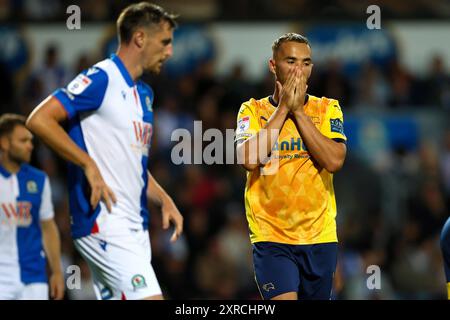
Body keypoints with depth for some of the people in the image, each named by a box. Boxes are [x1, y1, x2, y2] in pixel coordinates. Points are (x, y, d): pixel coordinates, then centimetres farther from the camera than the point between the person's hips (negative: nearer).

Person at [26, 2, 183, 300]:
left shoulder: (144, 93, 19)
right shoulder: (101, 79, -9)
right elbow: (39, 119, -18)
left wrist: (164, 200, 14)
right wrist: (89, 165, -18)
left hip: (135, 228, 9)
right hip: (104, 222, -9)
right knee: (148, 297, -18)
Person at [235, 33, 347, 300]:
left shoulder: (327, 108, 7)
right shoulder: (252, 110, 4)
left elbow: (334, 161, -10)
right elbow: (248, 159, -14)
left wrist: (298, 110, -9)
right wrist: (283, 108, -9)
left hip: (320, 236, 3)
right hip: (270, 236, -2)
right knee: (284, 298, -22)